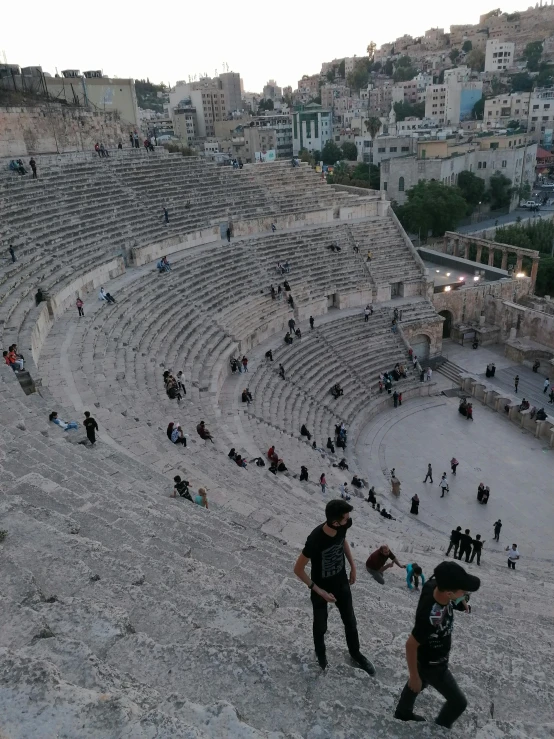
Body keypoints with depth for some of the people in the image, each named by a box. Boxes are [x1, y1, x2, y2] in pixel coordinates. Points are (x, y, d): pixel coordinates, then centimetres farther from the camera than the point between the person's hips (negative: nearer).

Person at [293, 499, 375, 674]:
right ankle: (320, 653, 49)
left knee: (350, 621, 21)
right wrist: (318, 591, -22)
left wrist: (353, 566, 6)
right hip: (321, 588, -4)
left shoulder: (343, 526, -23)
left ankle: (355, 654, 47)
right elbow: (298, 570, -25)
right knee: (321, 626, 19)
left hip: (341, 582, 5)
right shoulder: (315, 540, -39)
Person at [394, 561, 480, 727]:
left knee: (421, 684, 33)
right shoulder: (431, 617, -46)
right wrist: (414, 676, -16)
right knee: (458, 702, 16)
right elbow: (411, 646, -32)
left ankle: (403, 712, 60)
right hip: (432, 665, -7)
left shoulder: (432, 585, -28)